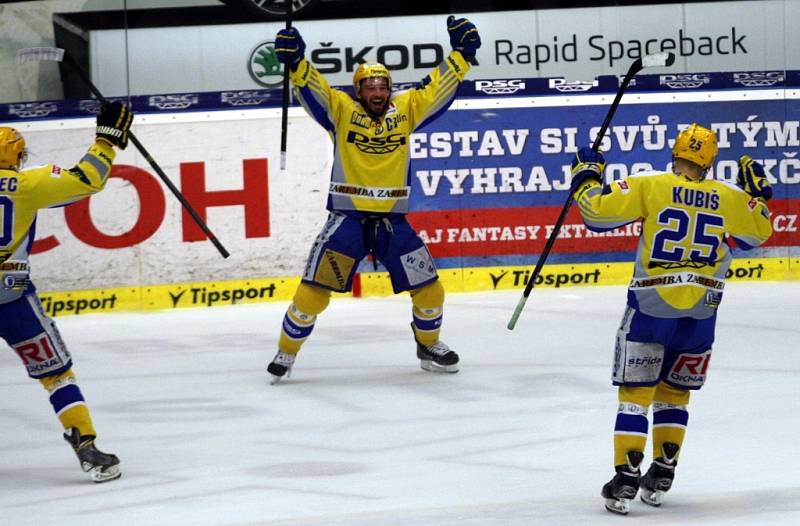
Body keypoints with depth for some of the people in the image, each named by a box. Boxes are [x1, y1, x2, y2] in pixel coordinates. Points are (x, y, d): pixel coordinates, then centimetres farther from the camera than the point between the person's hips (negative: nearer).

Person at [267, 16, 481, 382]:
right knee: (314, 290, -8)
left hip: (392, 221, 3)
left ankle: (429, 345, 30)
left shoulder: (406, 109, 5)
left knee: (428, 289, 5)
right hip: (347, 218, -3)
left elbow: (439, 87, 4)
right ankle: (286, 351, 8)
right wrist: (295, 62, -33)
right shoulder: (341, 110, -3)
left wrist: (461, 54, -7)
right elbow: (312, 88, -16)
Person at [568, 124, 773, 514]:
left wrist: (586, 175, 8)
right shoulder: (729, 198, 1)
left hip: (650, 312, -3)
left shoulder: (650, 187, -8)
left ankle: (625, 481, -2)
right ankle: (662, 476, 19)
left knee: (635, 394, 4)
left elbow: (598, 211, -9)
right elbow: (758, 233, 18)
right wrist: (757, 191, 32)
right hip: (700, 317, 3)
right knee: (675, 394, 20)